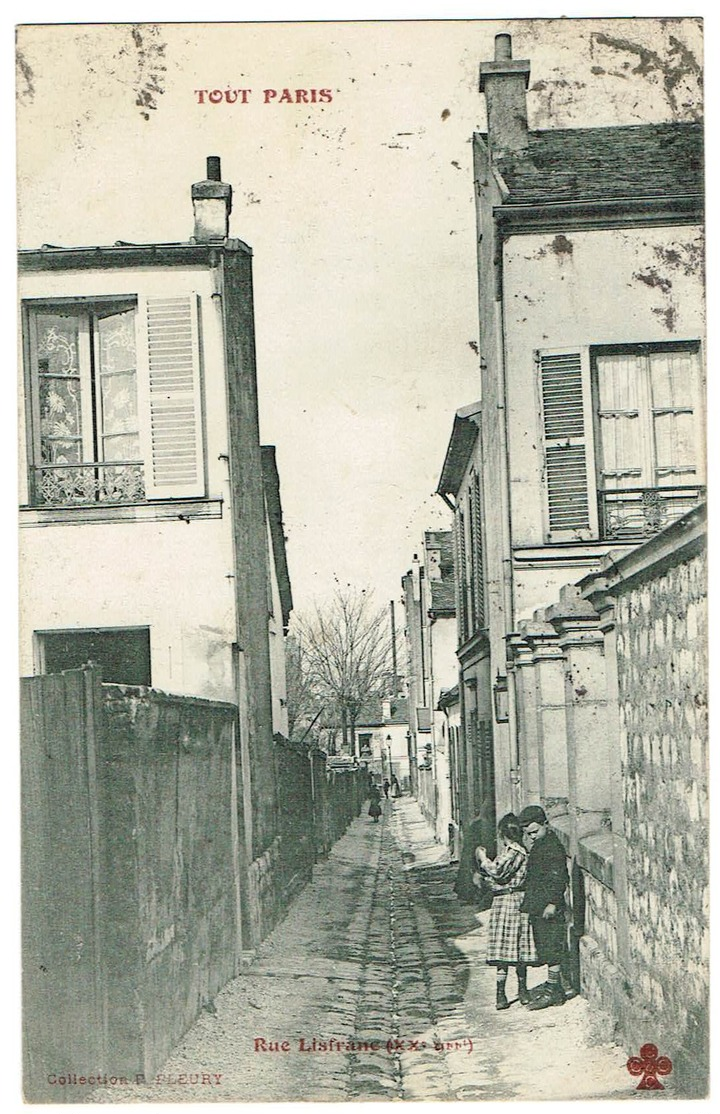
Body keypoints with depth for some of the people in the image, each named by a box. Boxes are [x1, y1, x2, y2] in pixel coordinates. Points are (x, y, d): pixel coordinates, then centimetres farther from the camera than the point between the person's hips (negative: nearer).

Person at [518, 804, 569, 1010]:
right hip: (536, 907, 10)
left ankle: (552, 992, -3)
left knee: (551, 947, -6)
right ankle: (553, 986, 23)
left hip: (548, 909, -10)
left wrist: (552, 903, -22)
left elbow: (559, 878, -20)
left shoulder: (553, 847, -15)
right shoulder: (537, 846, 15)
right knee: (545, 948, 15)